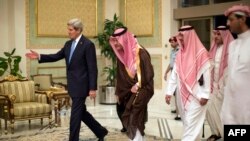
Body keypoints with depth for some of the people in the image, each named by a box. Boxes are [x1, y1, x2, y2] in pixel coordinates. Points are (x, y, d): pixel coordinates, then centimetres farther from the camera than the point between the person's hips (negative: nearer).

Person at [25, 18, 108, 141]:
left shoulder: (88, 45, -13)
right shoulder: (68, 44, 11)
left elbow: (92, 68, -16)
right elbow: (57, 56, 14)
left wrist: (92, 88, -18)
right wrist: (39, 56, 0)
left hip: (81, 85, -8)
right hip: (73, 85, 8)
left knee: (75, 114, -4)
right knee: (81, 112, 16)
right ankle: (100, 131, 31)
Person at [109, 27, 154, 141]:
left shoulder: (140, 53, -17)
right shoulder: (121, 54, 4)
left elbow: (149, 73, -16)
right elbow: (120, 77, 12)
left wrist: (138, 86, -16)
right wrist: (119, 93, 14)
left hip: (141, 90, -6)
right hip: (128, 91, 7)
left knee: (133, 118, -9)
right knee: (136, 118, 10)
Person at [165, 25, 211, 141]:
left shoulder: (201, 52, -10)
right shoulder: (180, 54, 8)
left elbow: (207, 74, -11)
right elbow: (174, 74, 10)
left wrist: (205, 95, -13)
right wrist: (169, 92, 6)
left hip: (196, 96, -6)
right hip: (182, 95, 6)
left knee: (191, 124, -6)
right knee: (187, 123, 14)